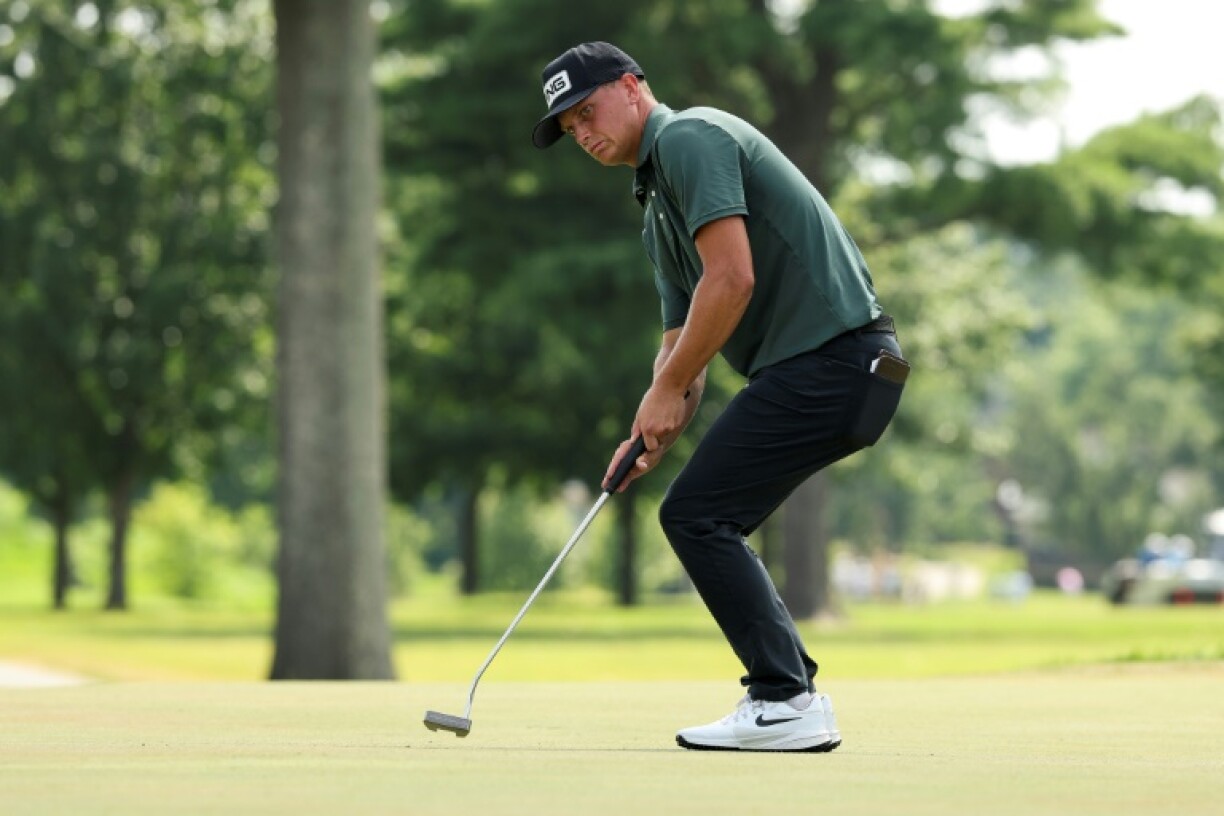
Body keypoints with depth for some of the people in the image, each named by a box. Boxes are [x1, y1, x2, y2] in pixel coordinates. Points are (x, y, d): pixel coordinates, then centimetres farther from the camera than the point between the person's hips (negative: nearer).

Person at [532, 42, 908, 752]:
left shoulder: (690, 138, -8)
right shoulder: (659, 203, 24)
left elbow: (731, 279, -18)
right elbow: (681, 339, 23)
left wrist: (666, 390, -9)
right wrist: (656, 432, 5)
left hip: (830, 355, -10)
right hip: (827, 367, 10)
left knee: (697, 514, -9)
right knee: (706, 524, 13)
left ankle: (786, 703, -9)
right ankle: (795, 698, 12)